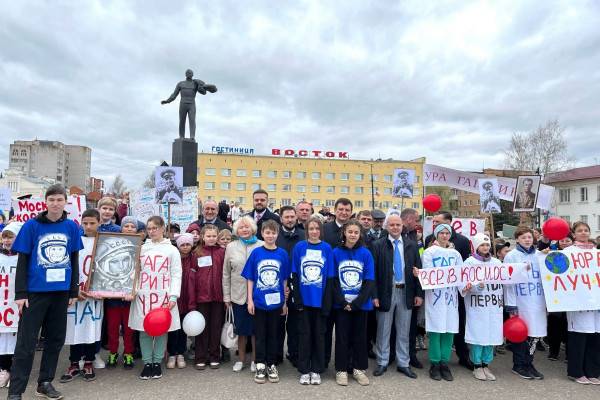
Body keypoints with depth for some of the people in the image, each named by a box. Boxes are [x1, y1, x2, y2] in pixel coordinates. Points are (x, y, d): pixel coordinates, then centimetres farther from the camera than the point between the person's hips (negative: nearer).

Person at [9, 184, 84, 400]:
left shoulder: (72, 227, 2)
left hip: (61, 292, 3)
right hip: (35, 292, -3)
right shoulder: (31, 225, -5)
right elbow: (22, 261, -3)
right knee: (26, 343, 1)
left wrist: (74, 291, 7)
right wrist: (20, 293, -8)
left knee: (56, 339, 12)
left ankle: (45, 383, 27)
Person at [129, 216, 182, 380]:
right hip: (143, 294, 2)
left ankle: (157, 362, 17)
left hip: (163, 295, -2)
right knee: (144, 329, 4)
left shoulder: (171, 250, 4)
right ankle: (147, 363, 16)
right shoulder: (141, 248, 12)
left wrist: (173, 296, -8)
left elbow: (176, 275, 1)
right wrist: (132, 289, -4)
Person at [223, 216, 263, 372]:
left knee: (256, 329, 8)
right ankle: (241, 359, 29)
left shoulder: (262, 246, -3)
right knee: (241, 329, 12)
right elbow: (226, 274, 7)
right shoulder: (231, 247, 4)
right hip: (238, 295, 2)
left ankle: (255, 360, 25)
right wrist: (226, 296, 5)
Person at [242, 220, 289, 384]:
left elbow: (285, 280, 4)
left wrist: (285, 302, 4)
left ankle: (271, 365, 24)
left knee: (273, 334, 11)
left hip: (276, 302, 1)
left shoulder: (282, 254, -1)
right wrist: (250, 300, -4)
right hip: (259, 302, -1)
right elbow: (250, 279, 1)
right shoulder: (256, 253, -3)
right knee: (260, 335, 9)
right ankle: (260, 366, 21)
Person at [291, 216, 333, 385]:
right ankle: (304, 370, 21)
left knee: (319, 334, 10)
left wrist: (327, 301, -6)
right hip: (304, 299, 0)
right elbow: (295, 275, -1)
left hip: (320, 300, 0)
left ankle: (316, 370, 24)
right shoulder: (299, 247, -1)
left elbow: (329, 276, 0)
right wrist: (297, 299, -7)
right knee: (304, 334, 9)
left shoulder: (327, 248, -1)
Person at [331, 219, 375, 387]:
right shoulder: (336, 253, -5)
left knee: (360, 336, 12)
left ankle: (359, 368, 27)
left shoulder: (366, 254, -4)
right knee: (342, 337, 8)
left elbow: (369, 281, -4)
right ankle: (341, 370, 21)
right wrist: (343, 302, -13)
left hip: (361, 304, 1)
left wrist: (356, 303, -12)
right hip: (341, 304, -1)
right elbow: (333, 280, -4)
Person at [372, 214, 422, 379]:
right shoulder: (378, 245, -4)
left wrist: (419, 293, 1)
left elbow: (418, 269, 6)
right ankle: (382, 363, 24)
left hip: (406, 293, 2)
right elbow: (373, 272, -6)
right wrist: (375, 295, -11)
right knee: (383, 331, 9)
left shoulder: (411, 245, 5)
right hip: (386, 292, -2)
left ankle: (403, 363, 26)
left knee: (404, 331, 12)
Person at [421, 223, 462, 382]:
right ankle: (435, 364, 8)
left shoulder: (455, 254, 14)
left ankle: (444, 363, 14)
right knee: (436, 330, -3)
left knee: (449, 330, 4)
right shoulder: (429, 252, 3)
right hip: (435, 293, -4)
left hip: (451, 294, 4)